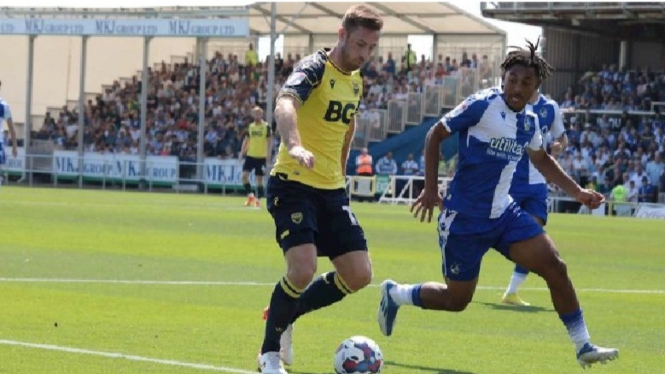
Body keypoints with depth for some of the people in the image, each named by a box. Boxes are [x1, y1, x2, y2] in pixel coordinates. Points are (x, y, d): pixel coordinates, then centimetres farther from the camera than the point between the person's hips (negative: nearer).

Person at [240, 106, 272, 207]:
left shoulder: (266, 126, -3)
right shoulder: (250, 126, 9)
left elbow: (269, 141, -4)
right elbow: (246, 140, 14)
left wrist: (268, 153, -14)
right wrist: (242, 152, 5)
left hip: (261, 156, -3)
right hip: (250, 155, 3)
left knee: (259, 179, 1)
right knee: (244, 175, -10)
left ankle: (258, 199, 10)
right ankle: (250, 196, 3)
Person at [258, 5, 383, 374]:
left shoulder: (355, 81, 10)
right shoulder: (315, 69, -14)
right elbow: (285, 104, -34)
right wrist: (295, 147, -52)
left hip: (332, 190, 8)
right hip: (293, 184, -8)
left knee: (359, 274, 0)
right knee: (303, 270, -22)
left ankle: (285, 315, 21)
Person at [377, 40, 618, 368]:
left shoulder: (529, 122, 5)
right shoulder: (482, 105, -15)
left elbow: (541, 160, 25)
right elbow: (435, 135, -8)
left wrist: (577, 192, 16)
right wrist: (430, 189, -13)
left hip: (503, 213, 6)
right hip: (464, 218, -6)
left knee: (555, 267, -8)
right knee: (456, 299, 3)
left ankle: (583, 346, -1)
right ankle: (394, 294, 30)